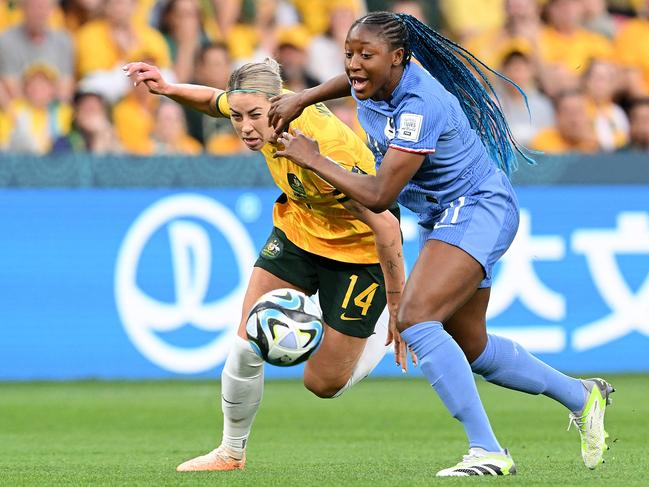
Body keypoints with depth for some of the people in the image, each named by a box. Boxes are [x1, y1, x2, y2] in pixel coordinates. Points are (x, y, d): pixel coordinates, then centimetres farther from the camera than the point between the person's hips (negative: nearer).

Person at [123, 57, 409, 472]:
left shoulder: (326, 150, -38)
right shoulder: (270, 109, -17)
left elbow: (386, 226, -33)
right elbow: (213, 100, 9)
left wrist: (398, 311, -28)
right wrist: (168, 89, -10)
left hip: (359, 251, -6)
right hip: (298, 231, 6)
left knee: (324, 384, 1)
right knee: (249, 344, -5)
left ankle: (386, 330, 30)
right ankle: (232, 451, 17)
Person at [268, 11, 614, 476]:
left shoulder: (418, 107, -30)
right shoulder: (381, 79, -4)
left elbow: (379, 196, -30)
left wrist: (313, 159, -20)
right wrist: (301, 99, 13)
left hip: (477, 211, -10)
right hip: (445, 217, 10)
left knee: (415, 319, -27)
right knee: (470, 349, 17)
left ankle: (488, 451, -26)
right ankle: (581, 396, 38)